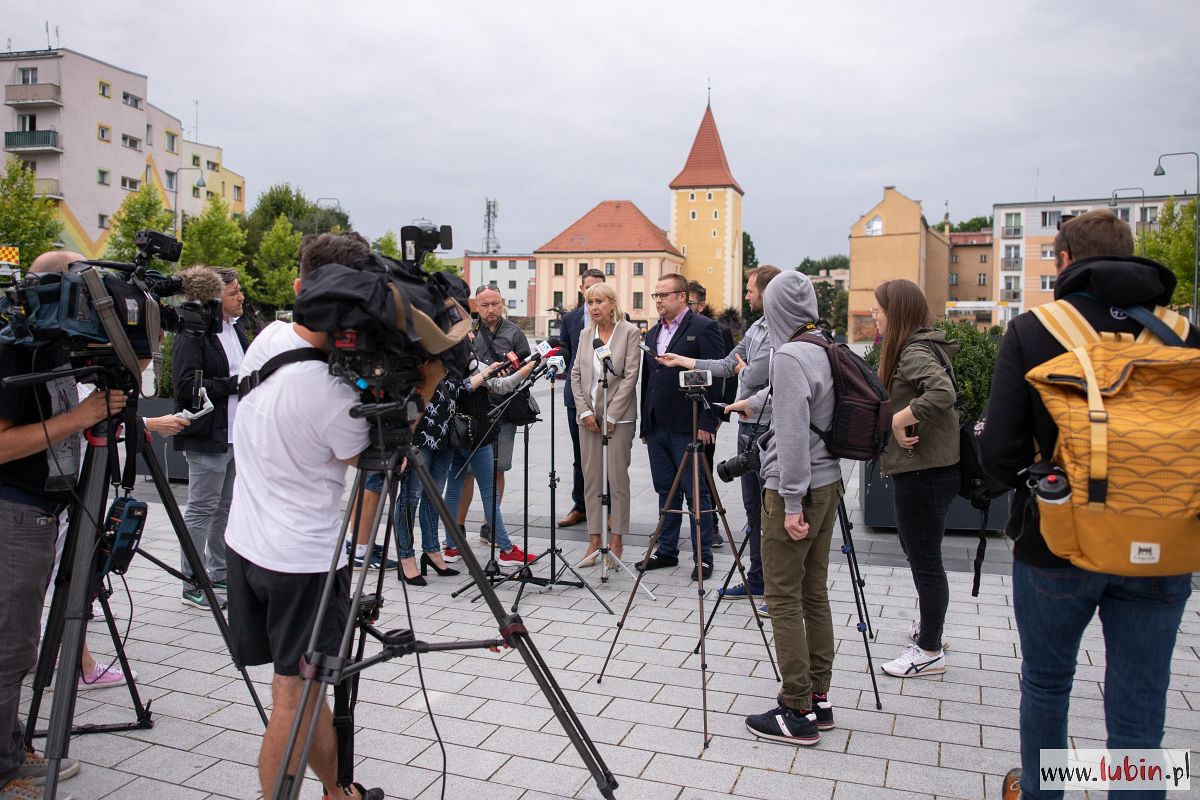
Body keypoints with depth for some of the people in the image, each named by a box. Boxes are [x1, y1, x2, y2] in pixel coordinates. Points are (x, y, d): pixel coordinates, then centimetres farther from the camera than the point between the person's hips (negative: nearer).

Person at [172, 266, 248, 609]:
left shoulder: (236, 329, 14)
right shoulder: (193, 334, -13)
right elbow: (186, 387, -20)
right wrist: (235, 384, -19)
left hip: (236, 435, 9)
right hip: (208, 438, -8)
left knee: (226, 508, 15)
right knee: (201, 510, -1)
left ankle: (219, 575, 26)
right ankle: (192, 585, 8)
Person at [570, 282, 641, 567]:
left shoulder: (630, 332, -4)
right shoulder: (586, 334, 11)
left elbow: (630, 376, -9)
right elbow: (576, 375, 10)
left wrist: (611, 416, -11)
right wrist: (584, 411, -2)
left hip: (618, 416, -5)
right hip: (589, 416, 5)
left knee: (617, 478, -1)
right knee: (591, 479, 6)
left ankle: (616, 541, 8)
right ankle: (594, 540, 13)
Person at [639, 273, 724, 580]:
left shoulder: (704, 328, -7)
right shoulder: (653, 333, 16)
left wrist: (707, 424, -16)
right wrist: (645, 424, 16)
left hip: (687, 426, -7)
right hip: (657, 426, 7)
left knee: (697, 493, 1)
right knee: (665, 491, 14)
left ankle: (703, 557, 10)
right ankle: (666, 551, 24)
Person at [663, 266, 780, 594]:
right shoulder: (757, 327, 13)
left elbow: (754, 377, -24)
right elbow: (726, 365, 18)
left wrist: (742, 368, -3)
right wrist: (681, 360, 18)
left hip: (768, 429, -9)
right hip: (748, 426, 9)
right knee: (753, 508, 15)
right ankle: (757, 578, 26)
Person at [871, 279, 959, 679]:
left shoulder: (915, 352, -16)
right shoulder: (915, 349, 13)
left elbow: (942, 393, -33)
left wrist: (898, 421, -25)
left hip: (925, 473, -10)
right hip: (922, 468, 10)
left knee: (924, 558, 1)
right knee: (918, 552, 22)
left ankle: (929, 651, 13)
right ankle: (928, 625, 37)